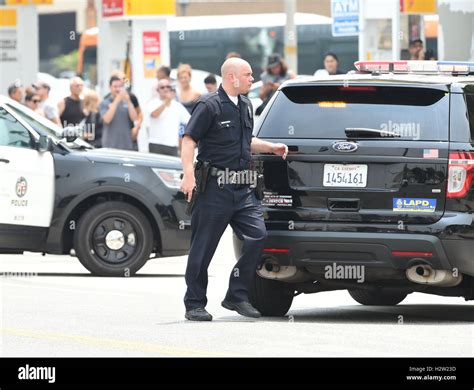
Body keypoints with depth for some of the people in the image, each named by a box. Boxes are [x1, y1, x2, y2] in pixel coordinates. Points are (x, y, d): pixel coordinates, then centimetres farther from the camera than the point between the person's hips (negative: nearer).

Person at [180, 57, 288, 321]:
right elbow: (189, 141, -12)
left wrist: (272, 148, 16)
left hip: (242, 189, 7)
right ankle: (195, 304, 9)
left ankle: (237, 296, 7)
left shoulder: (245, 106, 16)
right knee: (203, 247, -1)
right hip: (215, 188, -7)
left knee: (258, 235, -4)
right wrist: (189, 175, -23)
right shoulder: (210, 106, -8)